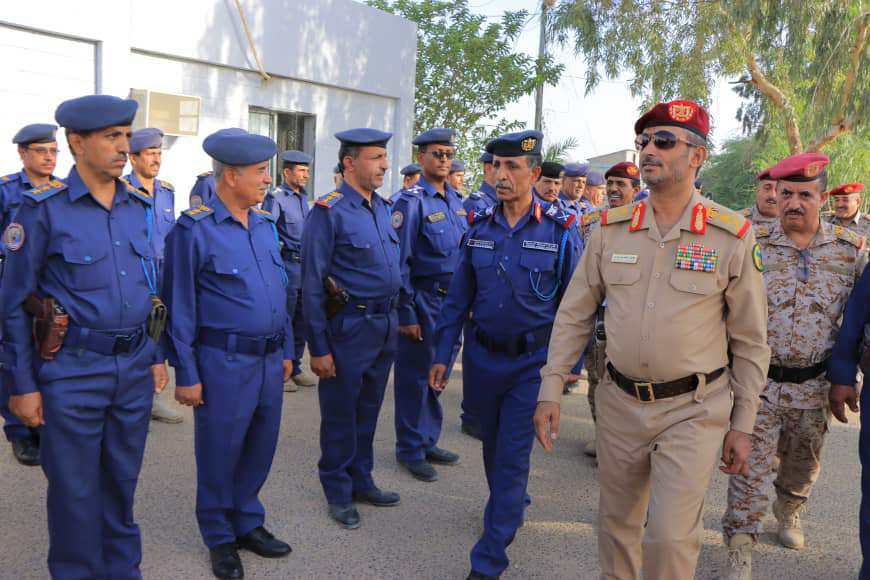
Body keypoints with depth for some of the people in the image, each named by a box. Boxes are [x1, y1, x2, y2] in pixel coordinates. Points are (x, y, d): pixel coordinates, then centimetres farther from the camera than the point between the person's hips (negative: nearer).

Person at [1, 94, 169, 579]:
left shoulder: (140, 206, 6)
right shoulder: (44, 209, -9)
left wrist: (157, 355, 13)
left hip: (135, 369, 5)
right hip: (73, 371, -4)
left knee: (123, 479, 18)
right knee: (75, 490, 9)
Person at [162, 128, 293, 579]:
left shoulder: (266, 225, 8)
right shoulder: (194, 230, -12)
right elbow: (180, 308, -10)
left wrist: (286, 350, 15)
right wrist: (186, 374, -10)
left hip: (270, 360, 6)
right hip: (224, 362, -6)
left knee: (260, 449, 17)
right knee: (219, 454, 10)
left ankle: (248, 523, 36)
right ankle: (220, 538, 29)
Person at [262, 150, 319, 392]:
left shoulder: (303, 197, 15)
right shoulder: (276, 198, -10)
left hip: (305, 265, 8)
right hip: (287, 265, -8)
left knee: (301, 320, 13)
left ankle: (294, 367, 24)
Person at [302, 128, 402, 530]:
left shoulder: (383, 207, 9)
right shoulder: (328, 212, -14)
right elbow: (312, 285, -15)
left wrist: (395, 320, 14)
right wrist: (319, 347, -15)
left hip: (385, 326, 7)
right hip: (349, 327, -7)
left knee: (369, 409, 18)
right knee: (341, 414, 8)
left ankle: (361, 481, 34)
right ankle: (338, 493, 24)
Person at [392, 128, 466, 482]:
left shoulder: (457, 200, 11)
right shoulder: (411, 202, -11)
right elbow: (399, 261, -14)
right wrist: (406, 313, -16)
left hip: (451, 301, 7)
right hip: (423, 300, -7)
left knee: (439, 372, 16)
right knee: (415, 376, 3)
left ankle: (428, 442, 30)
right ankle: (411, 450, 17)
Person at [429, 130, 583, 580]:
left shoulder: (560, 231, -10)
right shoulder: (479, 228, 0)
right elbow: (458, 298, 5)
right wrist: (442, 355, 3)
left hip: (531, 360, -4)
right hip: (483, 356, 4)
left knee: (512, 455, -3)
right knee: (492, 445, 19)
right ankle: (510, 506, 48)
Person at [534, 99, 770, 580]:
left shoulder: (733, 237, -8)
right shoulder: (610, 229, -1)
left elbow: (750, 341, -1)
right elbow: (573, 316, 5)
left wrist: (743, 425, 0)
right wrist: (550, 391, 0)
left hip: (693, 410, -3)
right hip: (619, 404, 3)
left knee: (671, 536, -6)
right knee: (616, 523, 17)